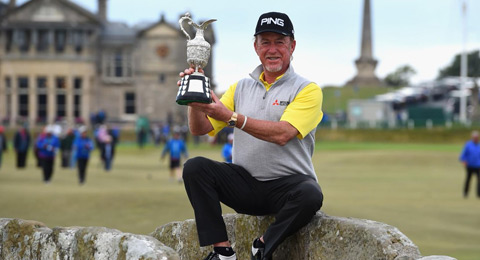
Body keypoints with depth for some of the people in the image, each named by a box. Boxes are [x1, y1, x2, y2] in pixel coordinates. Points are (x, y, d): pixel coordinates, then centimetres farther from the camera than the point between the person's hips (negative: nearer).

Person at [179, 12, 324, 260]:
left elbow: (282, 134, -19)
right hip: (245, 183, 4)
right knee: (194, 167, -20)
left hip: (289, 182, -4)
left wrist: (231, 117, -27)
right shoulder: (240, 88, 15)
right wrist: (195, 101, -14)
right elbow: (200, 129, 8)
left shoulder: (307, 90, -1)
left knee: (310, 195, -36)